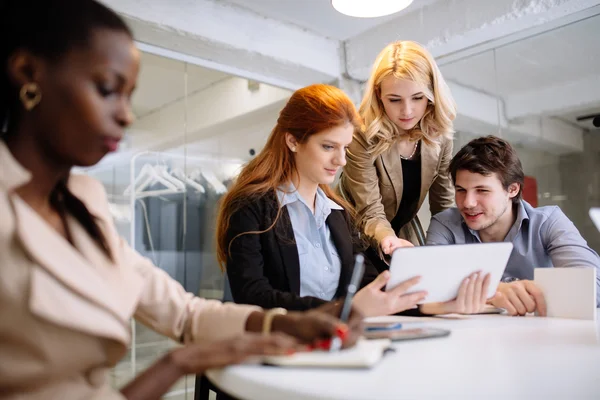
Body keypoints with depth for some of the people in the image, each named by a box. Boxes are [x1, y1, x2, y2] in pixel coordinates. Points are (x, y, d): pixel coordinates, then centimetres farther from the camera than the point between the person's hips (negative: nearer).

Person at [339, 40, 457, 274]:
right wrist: (389, 240, -49)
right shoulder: (362, 136, -27)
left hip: (406, 231, 5)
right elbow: (371, 213, -29)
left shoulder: (439, 134, -12)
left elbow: (444, 203, -1)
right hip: (360, 238, -4)